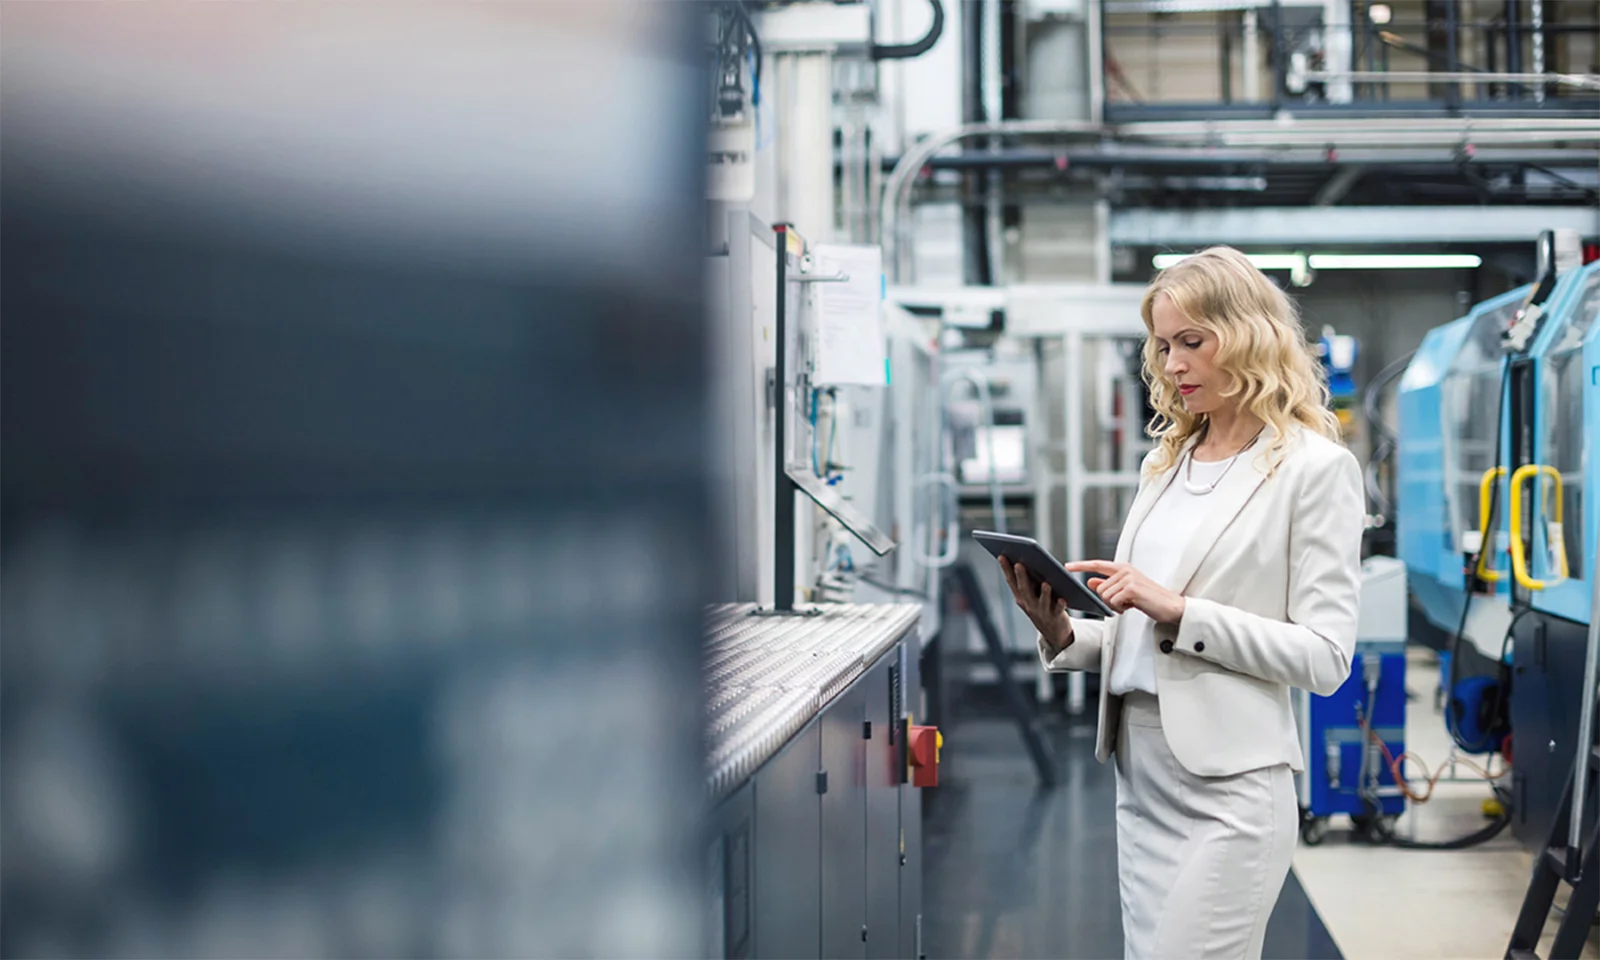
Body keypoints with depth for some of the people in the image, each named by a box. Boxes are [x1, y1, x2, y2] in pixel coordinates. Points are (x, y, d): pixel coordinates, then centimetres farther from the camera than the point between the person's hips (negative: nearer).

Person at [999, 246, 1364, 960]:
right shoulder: (1166, 462, 16)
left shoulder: (1315, 467, -5)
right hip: (1139, 769, 7)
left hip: (1229, 785, -7)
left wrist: (1179, 612, -18)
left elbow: (1325, 657, -11)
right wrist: (1064, 633, 0)